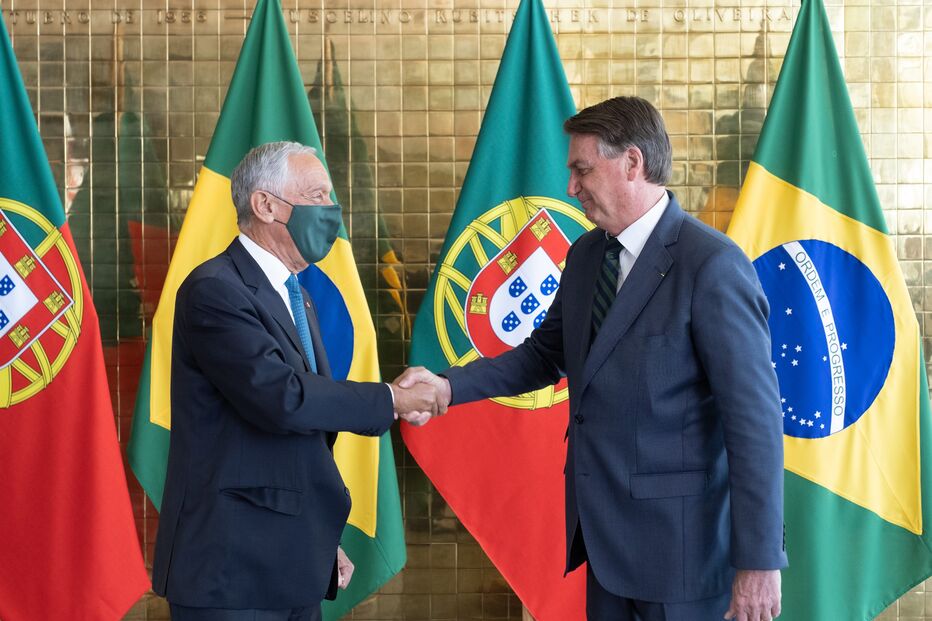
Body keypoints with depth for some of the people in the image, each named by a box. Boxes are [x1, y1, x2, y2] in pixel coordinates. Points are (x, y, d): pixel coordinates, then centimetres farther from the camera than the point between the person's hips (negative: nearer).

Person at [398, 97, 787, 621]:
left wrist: (759, 559, -19)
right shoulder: (586, 255, 8)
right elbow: (546, 353, 18)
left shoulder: (713, 265, -17)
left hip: (679, 539, -7)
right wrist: (450, 386, 3)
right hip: (605, 531, 7)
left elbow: (756, 419, -18)